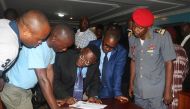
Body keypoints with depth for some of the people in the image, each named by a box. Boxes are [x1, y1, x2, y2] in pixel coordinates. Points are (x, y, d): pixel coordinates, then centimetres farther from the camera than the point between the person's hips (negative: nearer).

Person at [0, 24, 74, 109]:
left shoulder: (52, 46, -6)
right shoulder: (36, 46, -31)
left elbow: (49, 71, -4)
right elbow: (43, 80, -32)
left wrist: (52, 98, -7)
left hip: (26, 89, 7)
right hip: (14, 90, -7)